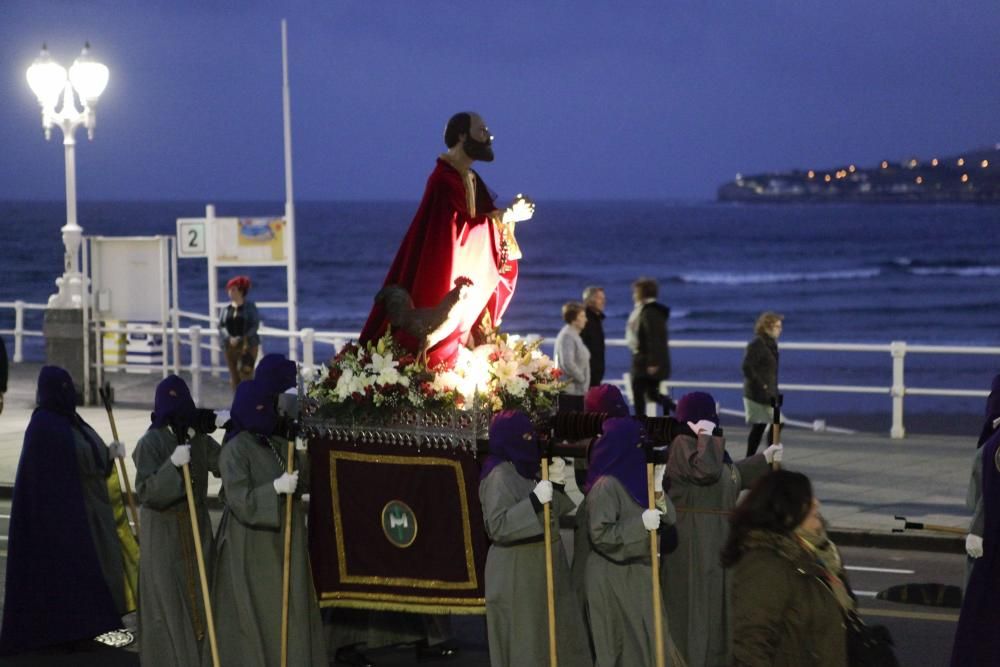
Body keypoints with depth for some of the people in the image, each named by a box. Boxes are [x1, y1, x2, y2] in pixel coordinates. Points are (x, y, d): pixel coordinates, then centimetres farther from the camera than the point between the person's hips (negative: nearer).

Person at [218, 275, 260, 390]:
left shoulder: (250, 307, -1)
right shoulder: (226, 309, 10)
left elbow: (255, 326, -7)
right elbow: (221, 327, 5)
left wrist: (241, 339, -17)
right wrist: (229, 338, -15)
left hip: (247, 346, -4)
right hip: (230, 346, 4)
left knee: (245, 373, -17)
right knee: (234, 377, 4)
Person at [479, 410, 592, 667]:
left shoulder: (524, 470, 10)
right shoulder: (499, 476, -16)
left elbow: (547, 517, 16)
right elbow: (498, 527, -24)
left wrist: (556, 483, 1)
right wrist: (534, 500, -31)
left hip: (539, 571, 9)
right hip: (516, 576, -9)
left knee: (552, 640, 11)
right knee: (523, 645, -4)